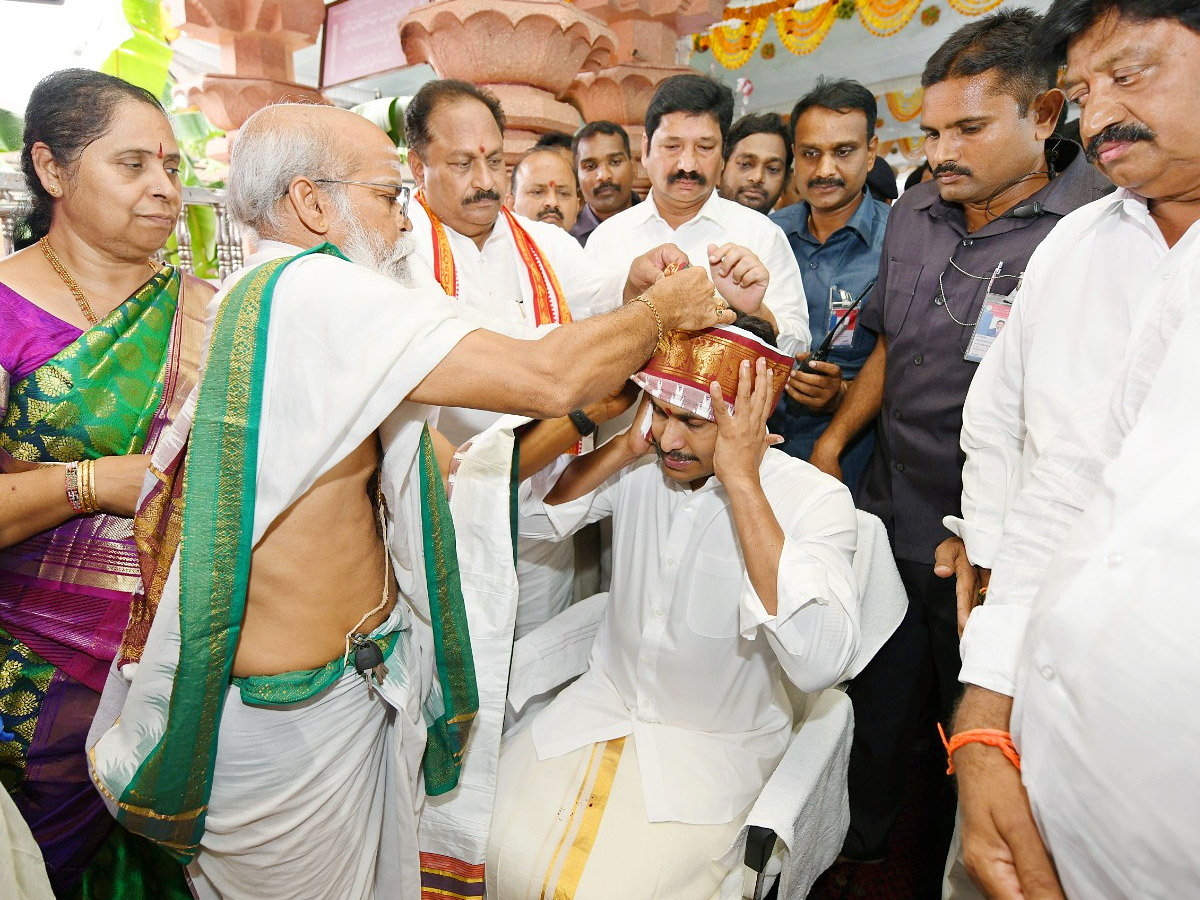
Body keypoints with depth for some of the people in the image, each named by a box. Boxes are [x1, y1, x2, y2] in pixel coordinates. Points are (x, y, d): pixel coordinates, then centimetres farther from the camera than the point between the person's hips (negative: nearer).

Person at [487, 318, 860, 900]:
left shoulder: (815, 499, -20)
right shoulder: (641, 463, -8)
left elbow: (819, 664, -35)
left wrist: (742, 480, -35)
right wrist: (625, 447, -19)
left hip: (716, 742, -3)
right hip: (605, 700, 4)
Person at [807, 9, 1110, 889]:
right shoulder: (913, 214, 7)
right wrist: (835, 438, 8)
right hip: (891, 520, 5)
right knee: (875, 707, 19)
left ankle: (951, 874, 40)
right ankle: (854, 846, 43)